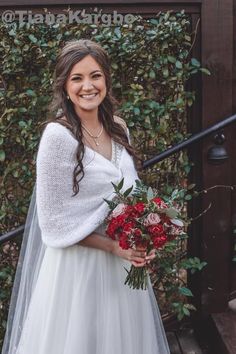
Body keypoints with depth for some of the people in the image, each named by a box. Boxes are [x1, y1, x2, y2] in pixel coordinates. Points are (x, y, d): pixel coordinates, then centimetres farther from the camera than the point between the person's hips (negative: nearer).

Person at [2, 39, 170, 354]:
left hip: (126, 257, 6)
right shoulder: (58, 135, -17)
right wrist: (113, 246, -18)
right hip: (79, 261, -6)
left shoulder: (119, 128, 2)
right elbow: (53, 220, -16)